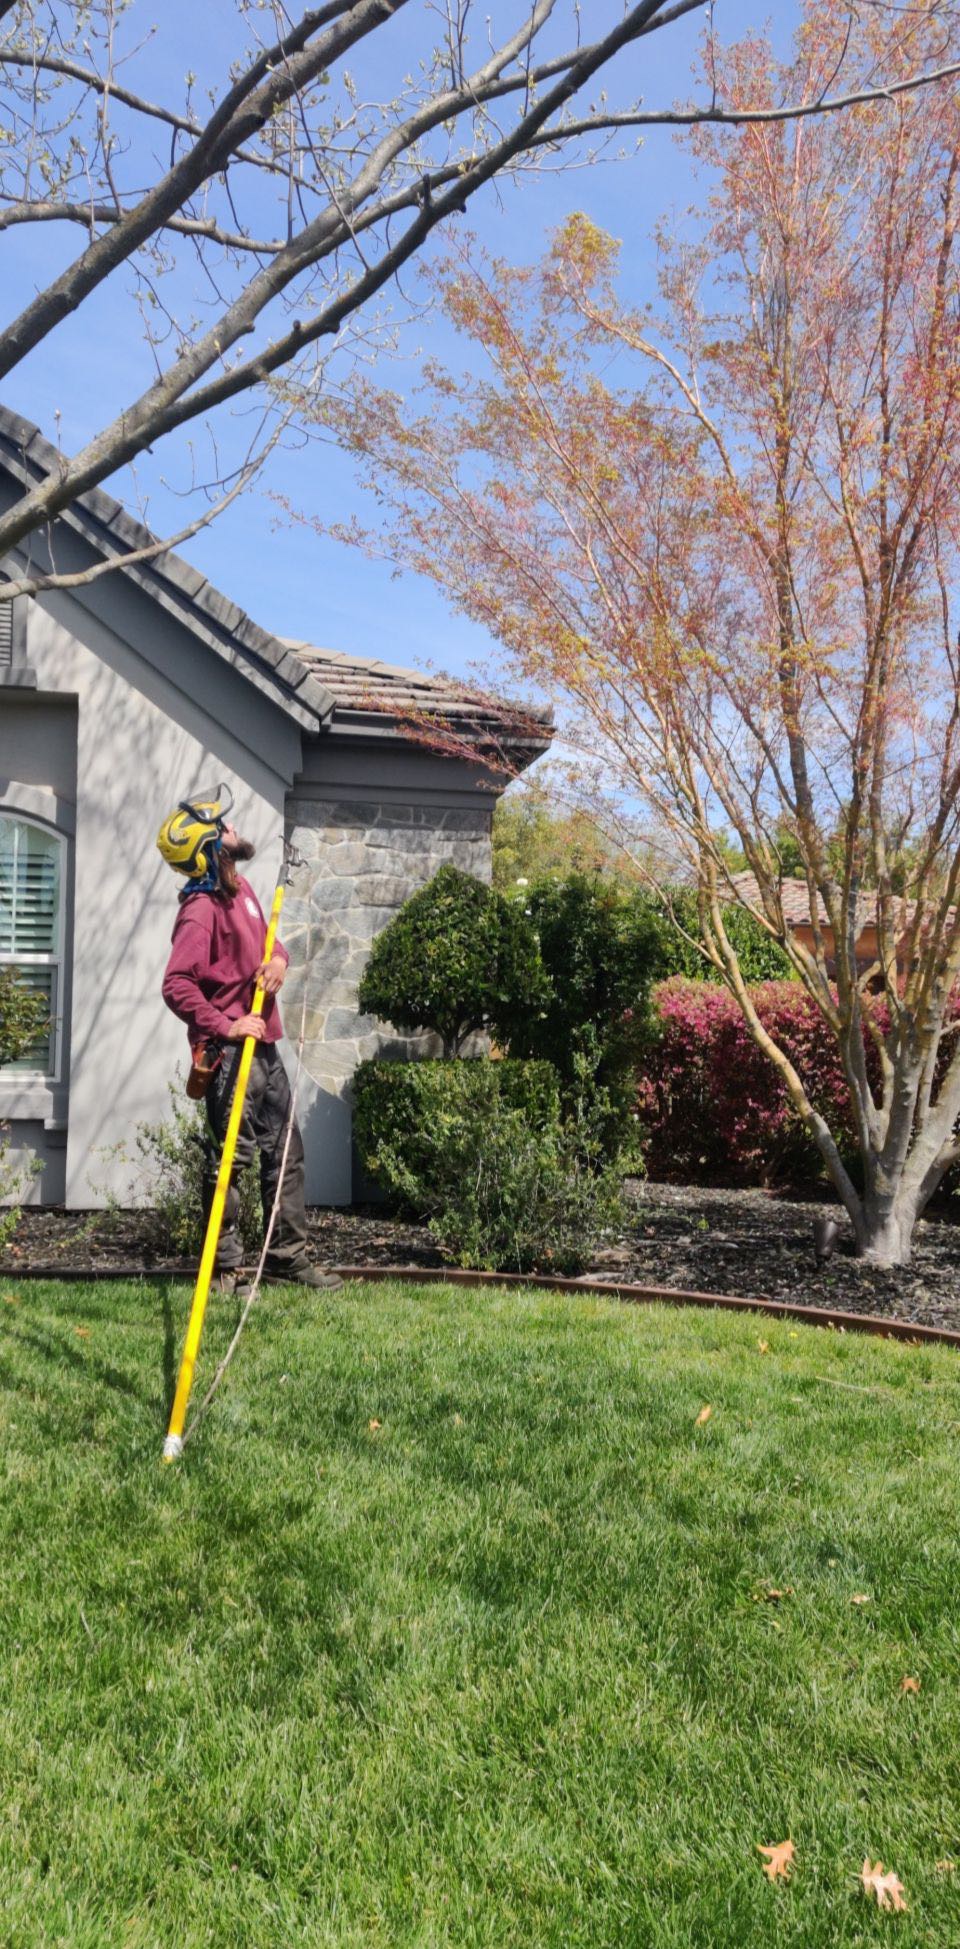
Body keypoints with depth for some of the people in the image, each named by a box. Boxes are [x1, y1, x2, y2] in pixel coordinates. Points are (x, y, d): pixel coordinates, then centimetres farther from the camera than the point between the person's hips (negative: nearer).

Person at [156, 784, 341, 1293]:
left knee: (285, 1153, 13)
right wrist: (225, 1026, -23)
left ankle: (287, 1256, 24)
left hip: (263, 1046, 9)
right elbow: (177, 986, -24)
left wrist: (278, 957, 1)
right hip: (229, 1053, -9)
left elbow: (265, 938, 23)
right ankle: (226, 1266, 10)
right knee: (230, 1158, -2)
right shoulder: (201, 910, -18)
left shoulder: (241, 888, 10)